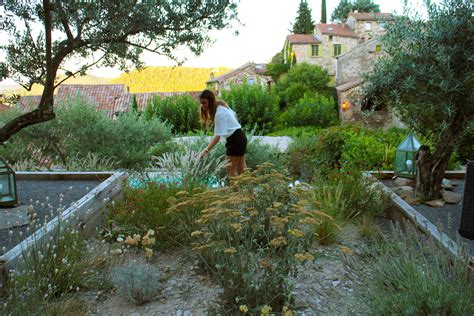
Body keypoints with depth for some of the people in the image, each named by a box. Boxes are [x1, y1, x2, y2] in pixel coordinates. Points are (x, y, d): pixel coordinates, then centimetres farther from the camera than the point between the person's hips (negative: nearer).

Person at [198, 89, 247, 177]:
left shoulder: (219, 113, -26)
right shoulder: (221, 105, 1)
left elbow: (217, 136, -31)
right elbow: (234, 115, 15)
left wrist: (206, 150, -38)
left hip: (235, 139, -10)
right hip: (239, 137, 10)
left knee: (231, 169, -4)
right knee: (242, 167, 17)